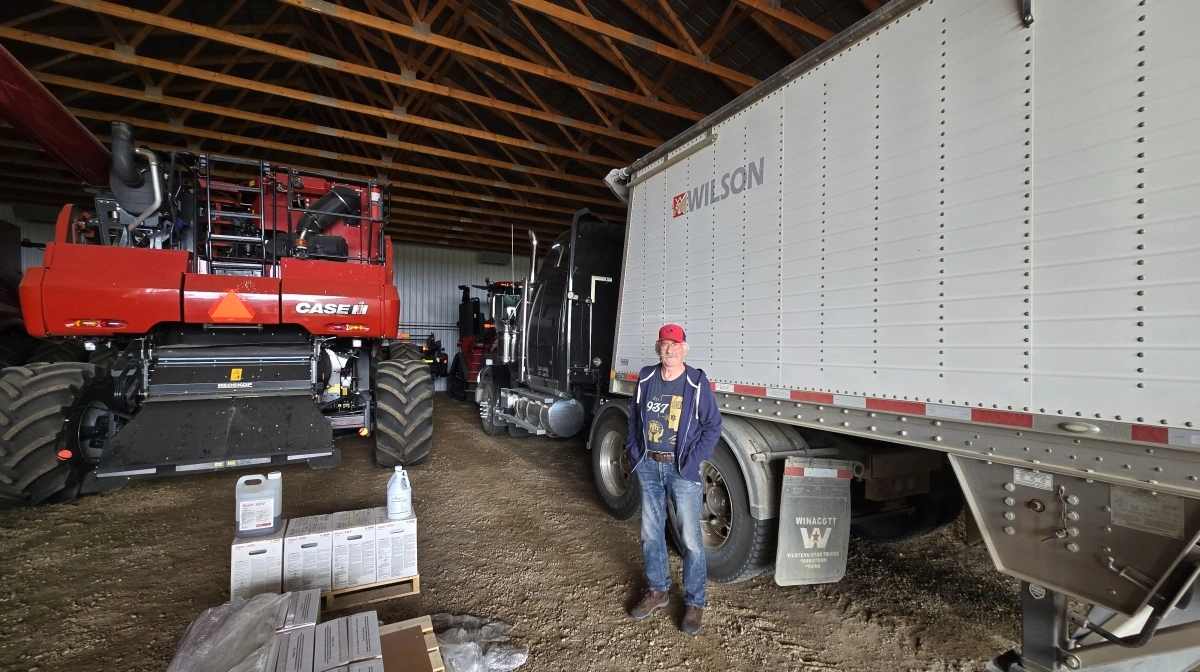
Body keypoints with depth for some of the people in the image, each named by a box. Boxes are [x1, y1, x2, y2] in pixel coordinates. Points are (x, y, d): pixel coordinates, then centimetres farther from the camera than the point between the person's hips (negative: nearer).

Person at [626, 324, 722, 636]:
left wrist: (692, 462, -12)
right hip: (648, 466, 4)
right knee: (651, 533, 15)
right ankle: (657, 590, 35)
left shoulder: (697, 383, -9)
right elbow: (634, 416, 13)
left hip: (681, 469, -4)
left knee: (690, 538, 3)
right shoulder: (646, 378, 3)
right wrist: (635, 452, 4)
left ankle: (694, 603, 22)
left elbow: (712, 426, -6)